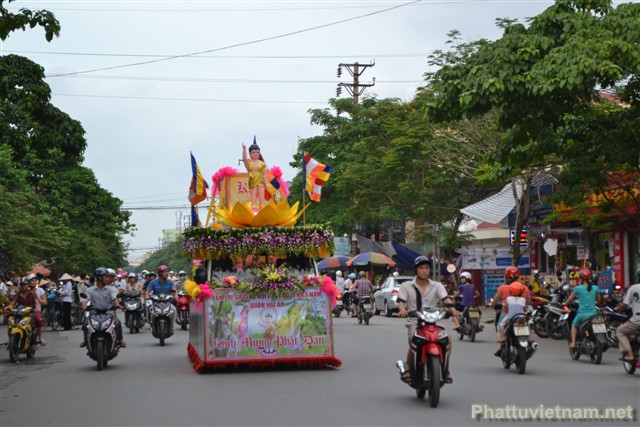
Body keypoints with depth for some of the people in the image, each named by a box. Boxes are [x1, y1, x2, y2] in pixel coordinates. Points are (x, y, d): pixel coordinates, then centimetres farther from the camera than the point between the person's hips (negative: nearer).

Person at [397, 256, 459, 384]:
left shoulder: (437, 286, 11)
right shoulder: (406, 286, 9)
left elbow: (446, 300, -3)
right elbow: (401, 302, -3)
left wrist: (453, 310, -23)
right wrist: (402, 310, -27)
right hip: (415, 322, -2)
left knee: (447, 338, -27)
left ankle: (445, 371, -12)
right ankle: (408, 369, -5)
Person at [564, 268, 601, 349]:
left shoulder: (577, 288, -4)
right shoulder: (595, 288, 4)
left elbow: (569, 300, 6)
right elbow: (598, 301, 16)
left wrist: (564, 303, 26)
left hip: (582, 313, -2)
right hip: (593, 313, 2)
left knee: (574, 325, 23)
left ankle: (573, 342, 8)